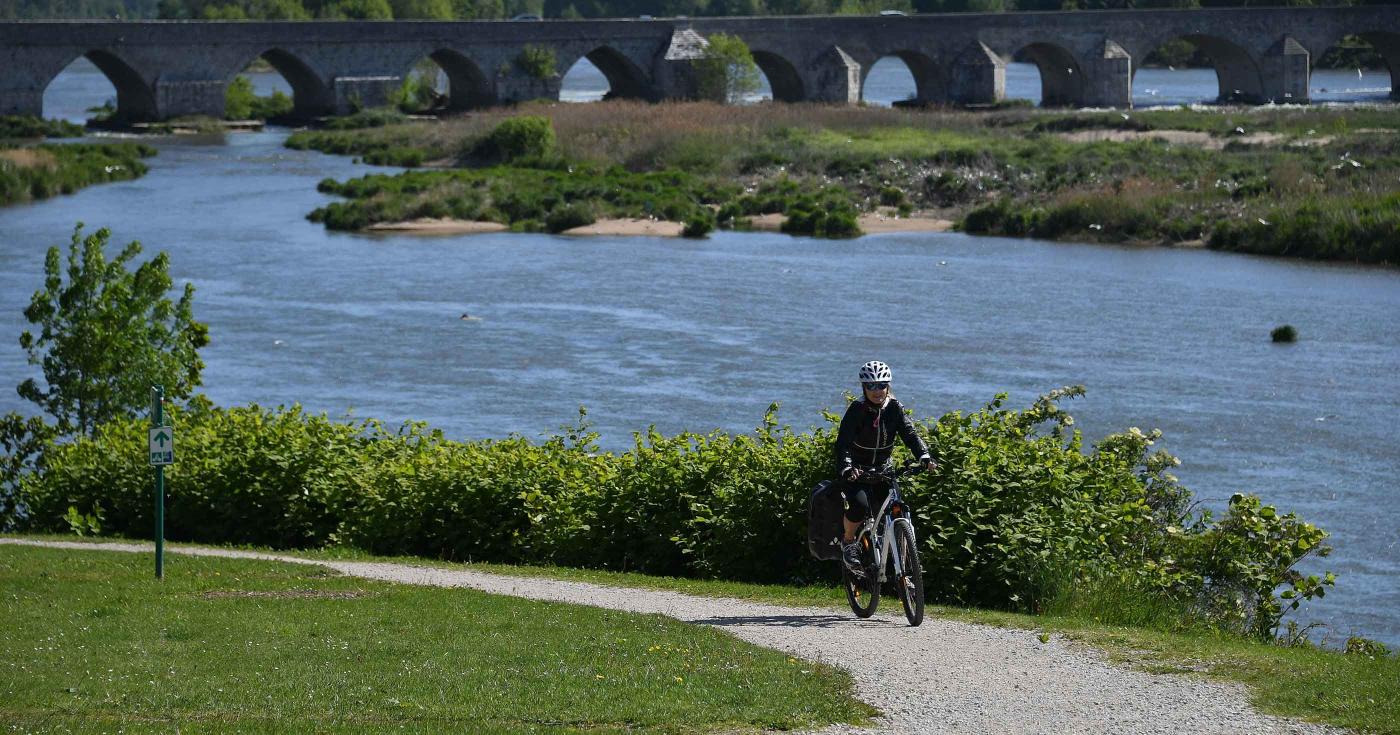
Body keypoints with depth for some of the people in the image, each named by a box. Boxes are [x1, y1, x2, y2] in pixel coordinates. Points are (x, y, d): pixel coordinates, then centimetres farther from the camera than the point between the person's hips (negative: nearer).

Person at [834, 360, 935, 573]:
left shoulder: (894, 408, -9)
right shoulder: (857, 410, -19)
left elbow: (910, 434, -17)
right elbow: (843, 443, -28)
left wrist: (924, 456, -37)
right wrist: (847, 468, -47)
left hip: (882, 469, 4)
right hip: (856, 471, -4)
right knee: (859, 505, -28)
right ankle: (848, 542, -1)